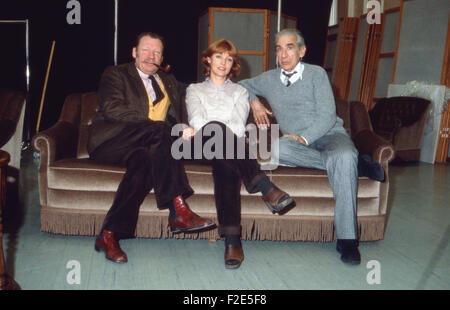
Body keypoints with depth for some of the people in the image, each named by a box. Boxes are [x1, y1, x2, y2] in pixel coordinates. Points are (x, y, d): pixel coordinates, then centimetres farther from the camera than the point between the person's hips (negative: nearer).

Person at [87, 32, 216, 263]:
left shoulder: (168, 82, 29)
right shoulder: (115, 74, 10)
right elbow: (111, 109, -8)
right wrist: (152, 124, -19)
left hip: (143, 146, 5)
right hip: (110, 140, -5)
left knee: (145, 160, -33)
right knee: (160, 130, -33)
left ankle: (110, 234, -35)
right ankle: (178, 211, -38)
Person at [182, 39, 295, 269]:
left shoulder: (239, 91, 29)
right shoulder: (195, 90, 30)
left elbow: (239, 122, 7)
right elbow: (196, 117, 5)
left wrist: (200, 129, -12)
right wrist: (204, 130, -20)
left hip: (231, 146, 2)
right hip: (203, 145, -1)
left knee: (225, 164, -41)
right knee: (214, 127, -42)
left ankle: (232, 239, -57)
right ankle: (265, 188, -58)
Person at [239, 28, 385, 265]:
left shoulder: (317, 74, 4)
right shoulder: (269, 79, 16)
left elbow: (327, 116, -4)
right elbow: (241, 85, 33)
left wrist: (304, 138, -19)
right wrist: (254, 102, 13)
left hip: (329, 134, -2)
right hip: (296, 142, 2)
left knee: (344, 156, -38)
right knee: (278, 149, -35)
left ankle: (346, 238, -33)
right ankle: (353, 164, -25)